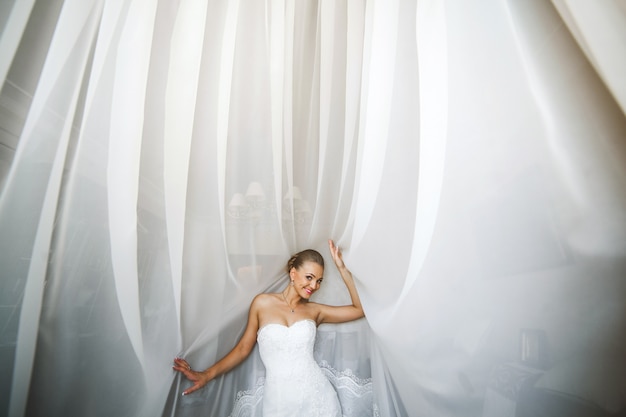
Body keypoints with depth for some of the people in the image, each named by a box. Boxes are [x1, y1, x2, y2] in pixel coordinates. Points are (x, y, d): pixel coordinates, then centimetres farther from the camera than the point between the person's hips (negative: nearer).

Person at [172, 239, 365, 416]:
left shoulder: (315, 311, -1)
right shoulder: (262, 303, -5)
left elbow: (361, 309, -2)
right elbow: (243, 348, 4)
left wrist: (342, 268, -8)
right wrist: (207, 375, -5)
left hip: (317, 398, 2)